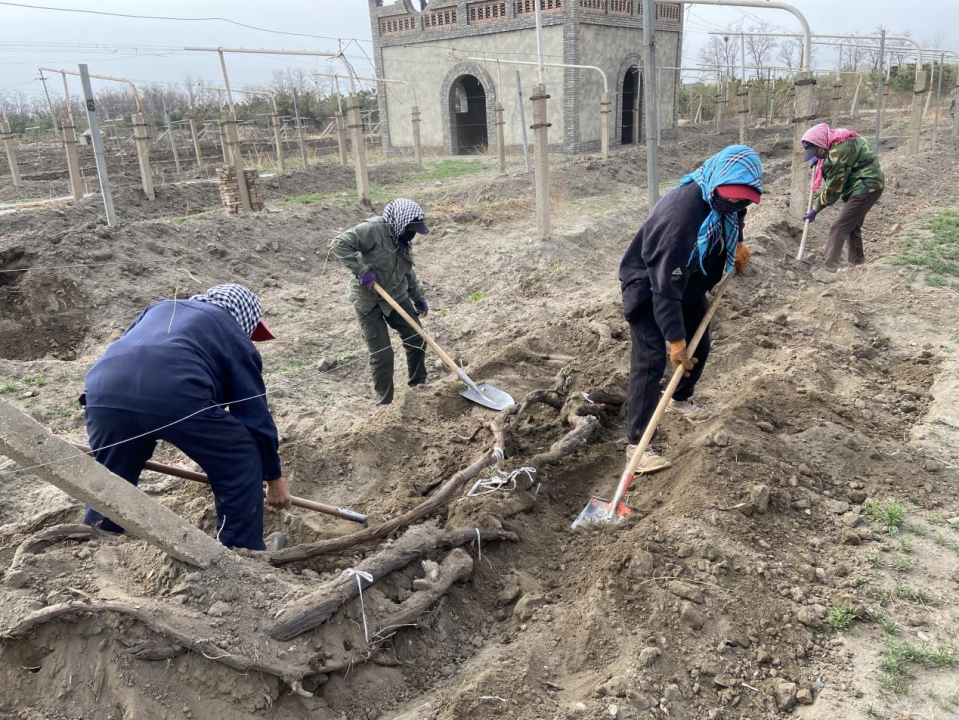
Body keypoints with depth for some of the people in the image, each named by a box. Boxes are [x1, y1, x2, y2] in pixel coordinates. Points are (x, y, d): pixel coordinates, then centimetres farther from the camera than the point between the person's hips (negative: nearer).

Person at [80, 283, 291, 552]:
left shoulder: (161, 308, 40)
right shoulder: (234, 337, 24)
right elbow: (256, 414, 23)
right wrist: (274, 477, 34)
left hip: (104, 391, 6)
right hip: (176, 395, -5)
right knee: (242, 461, 16)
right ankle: (241, 552, 24)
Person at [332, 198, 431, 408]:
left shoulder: (404, 241, 5)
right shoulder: (373, 229, -21)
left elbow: (408, 273, 19)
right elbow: (340, 244, -28)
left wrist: (419, 297, 16)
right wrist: (361, 270, -32)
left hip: (397, 297, 7)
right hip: (369, 301, -7)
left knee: (417, 340, 8)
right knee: (382, 354, -5)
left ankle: (419, 383, 31)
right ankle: (384, 402, 14)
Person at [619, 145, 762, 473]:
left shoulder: (722, 199, -13)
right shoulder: (682, 213, -39)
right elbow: (665, 286, -36)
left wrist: (738, 245, 3)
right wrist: (676, 340, -32)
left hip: (688, 278, 8)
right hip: (648, 284, -8)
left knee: (699, 345, 16)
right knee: (651, 359, -16)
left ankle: (681, 399, 45)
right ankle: (637, 443, -10)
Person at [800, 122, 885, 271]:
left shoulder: (838, 153, -27)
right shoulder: (837, 142, 2)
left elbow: (833, 189, -21)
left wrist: (815, 209, -11)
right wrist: (818, 158, 12)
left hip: (866, 187, -10)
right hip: (868, 185, 10)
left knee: (839, 227, -12)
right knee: (853, 224, 21)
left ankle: (829, 268, -12)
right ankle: (857, 260, 35)